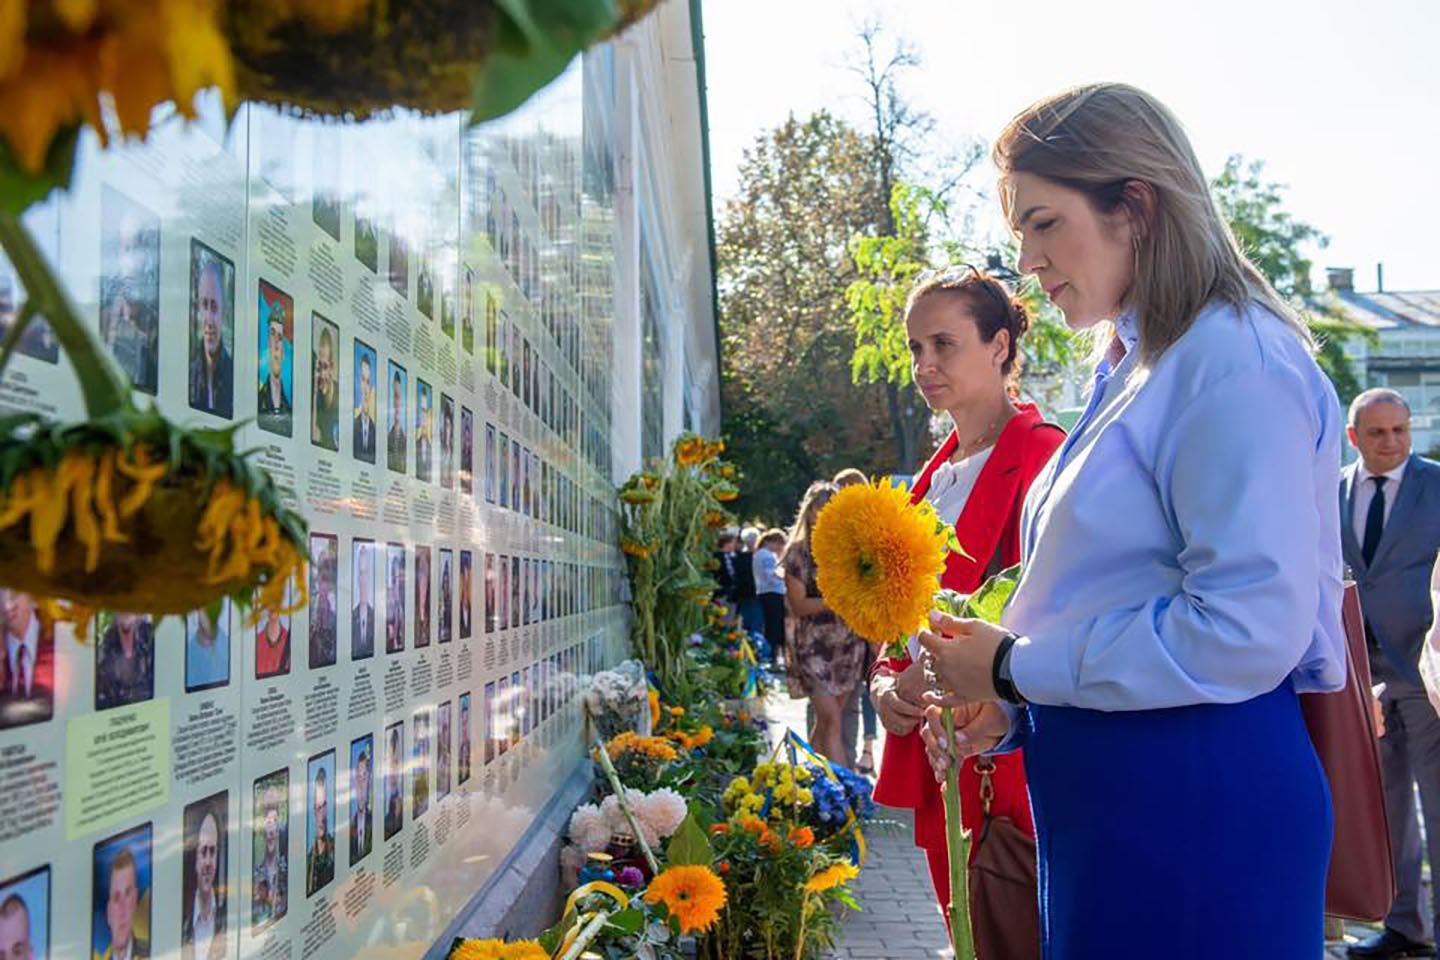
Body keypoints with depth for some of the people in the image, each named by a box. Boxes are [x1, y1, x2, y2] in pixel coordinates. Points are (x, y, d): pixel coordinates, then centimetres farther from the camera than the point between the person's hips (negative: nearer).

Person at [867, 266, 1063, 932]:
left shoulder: (1041, 454, -9)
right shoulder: (934, 476, 16)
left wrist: (935, 676, -22)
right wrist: (885, 684, 1)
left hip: (1010, 760, -8)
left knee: (1025, 937, -1)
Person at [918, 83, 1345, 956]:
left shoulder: (1235, 361, -16)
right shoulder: (1131, 369, 13)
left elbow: (1249, 627, -23)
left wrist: (1016, 668, -15)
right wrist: (1009, 711, 8)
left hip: (1199, 809, -9)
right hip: (1100, 795, 9)